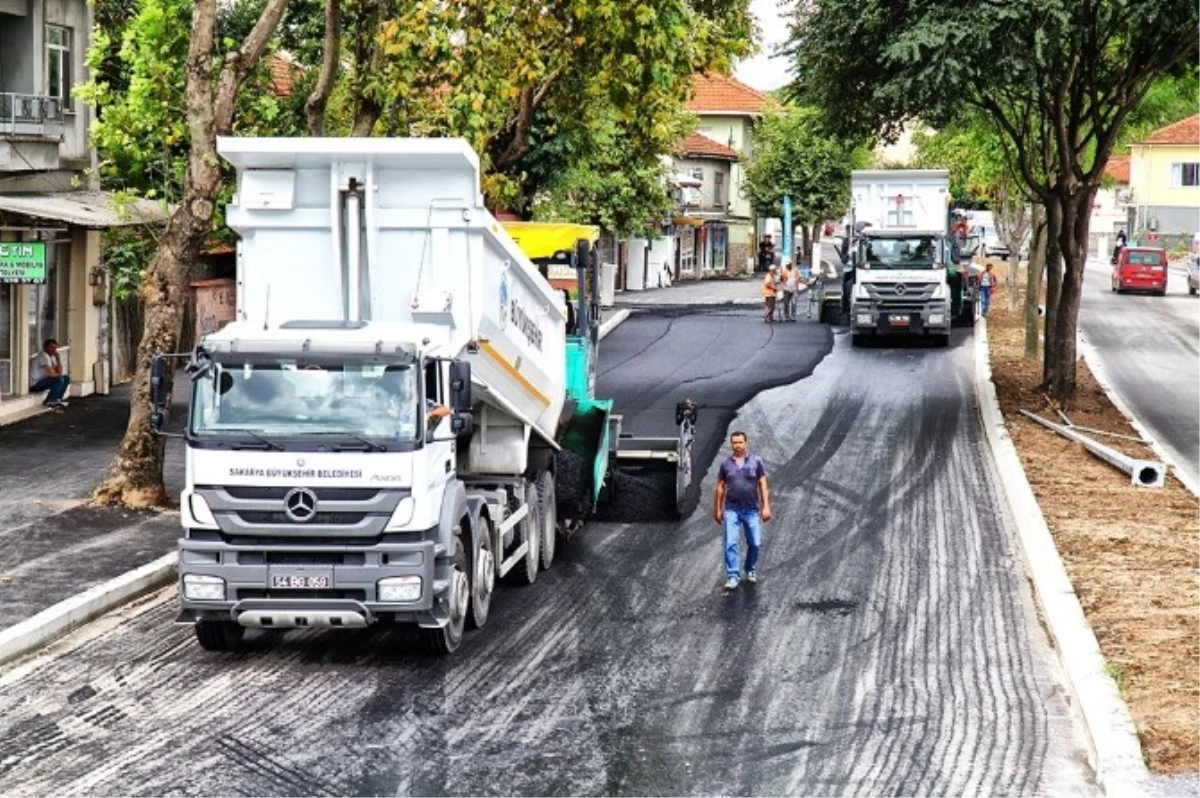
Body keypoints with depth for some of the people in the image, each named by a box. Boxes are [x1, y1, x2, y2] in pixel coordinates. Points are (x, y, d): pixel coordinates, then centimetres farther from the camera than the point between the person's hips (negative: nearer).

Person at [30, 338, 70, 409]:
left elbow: (59, 372, 4)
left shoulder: (52, 356, 10)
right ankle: (50, 401, -10)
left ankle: (57, 400, 7)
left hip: (42, 380, 10)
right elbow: (51, 374, -25)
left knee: (66, 378, 8)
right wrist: (58, 375, -3)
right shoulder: (44, 356, -20)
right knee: (59, 380, -25)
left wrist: (58, 359, -6)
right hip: (35, 384, -10)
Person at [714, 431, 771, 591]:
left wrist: (766, 506, -8)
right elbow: (720, 487, 10)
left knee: (755, 543, 6)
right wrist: (718, 509, 9)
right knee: (731, 543, -10)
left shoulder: (755, 461, 1)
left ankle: (751, 570, 30)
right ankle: (732, 577, -9)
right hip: (732, 510, 0)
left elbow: (763, 485, 0)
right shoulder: (726, 464, 5)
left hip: (752, 510, 0)